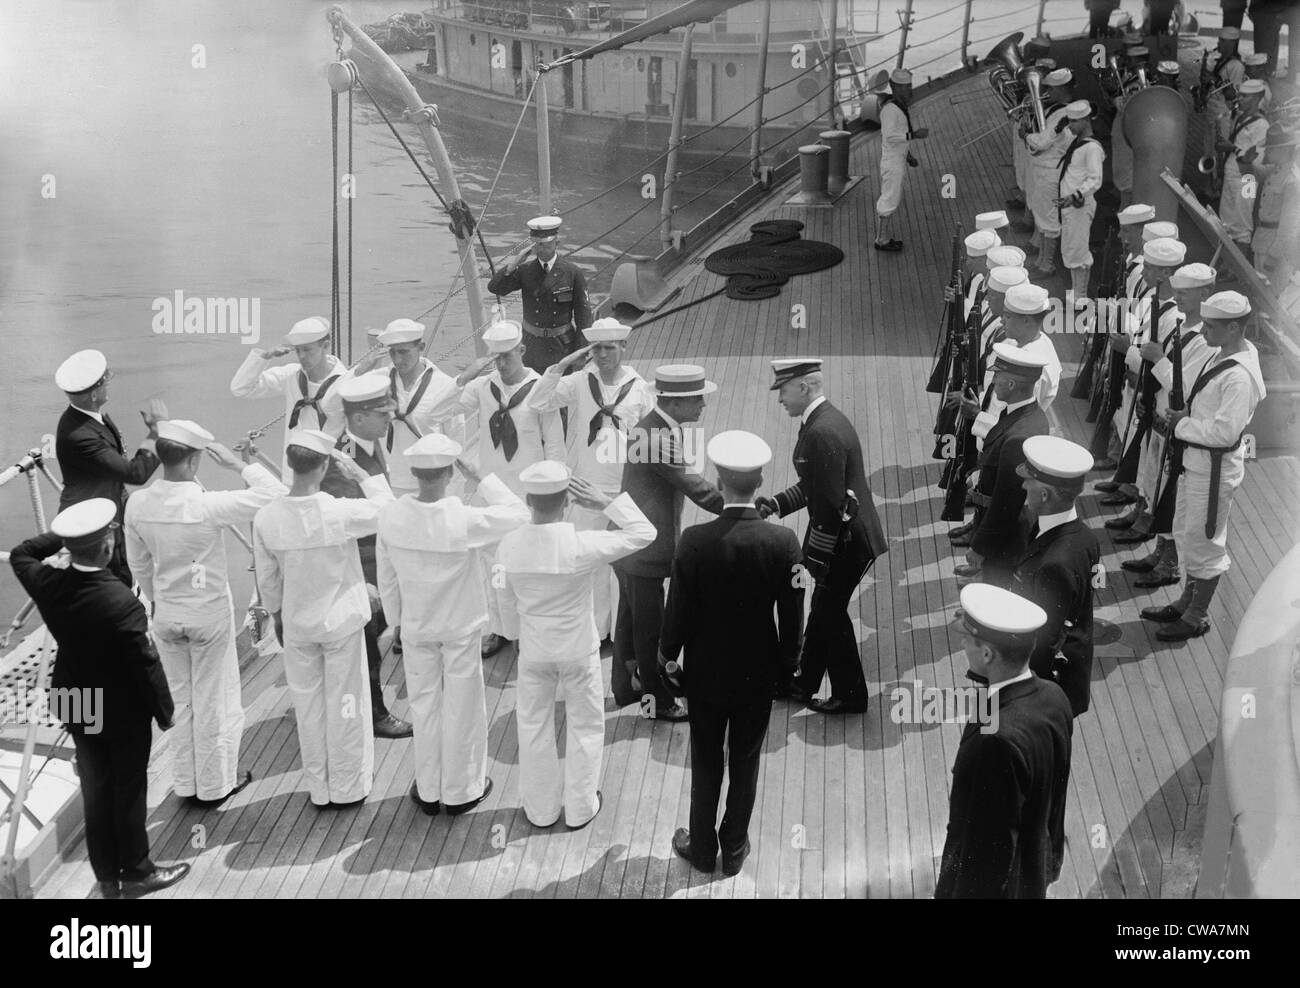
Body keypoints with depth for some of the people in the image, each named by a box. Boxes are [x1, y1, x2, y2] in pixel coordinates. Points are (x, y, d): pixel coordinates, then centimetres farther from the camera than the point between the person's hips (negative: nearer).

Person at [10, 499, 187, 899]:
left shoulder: (47, 584, -16)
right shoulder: (123, 604, -32)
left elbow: (19, 555, 9)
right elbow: (147, 664, -22)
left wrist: (60, 537, 6)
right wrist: (165, 711, -8)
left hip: (77, 707, 5)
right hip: (124, 713, -5)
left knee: (95, 791, 19)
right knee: (129, 791, 14)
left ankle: (107, 877, 33)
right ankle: (135, 872, 31)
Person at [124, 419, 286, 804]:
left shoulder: (137, 504, -11)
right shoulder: (207, 506, -28)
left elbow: (139, 563, 4)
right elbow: (275, 494, -26)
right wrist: (238, 463, -16)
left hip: (166, 614, 5)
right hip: (210, 613, -5)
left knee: (179, 698, 21)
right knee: (214, 701, 13)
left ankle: (186, 783, 34)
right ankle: (216, 784, 28)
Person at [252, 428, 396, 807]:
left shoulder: (266, 518, -15)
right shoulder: (340, 512, -25)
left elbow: (267, 579, -1)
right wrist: (359, 473, -5)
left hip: (297, 624, 3)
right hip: (341, 620, -2)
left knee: (308, 704, 17)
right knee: (345, 703, 14)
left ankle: (318, 787, 30)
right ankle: (348, 786, 27)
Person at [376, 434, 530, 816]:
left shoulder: (391, 517, -17)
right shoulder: (465, 521, -28)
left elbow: (387, 576, -4)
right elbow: (517, 513, -13)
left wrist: (397, 619, 11)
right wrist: (479, 477, -14)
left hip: (415, 627, 3)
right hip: (461, 627, -3)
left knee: (424, 705, 18)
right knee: (462, 708, 14)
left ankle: (428, 791, 32)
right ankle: (462, 791, 29)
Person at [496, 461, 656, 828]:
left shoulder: (510, 546, -17)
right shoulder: (581, 546, -27)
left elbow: (507, 601, -1)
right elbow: (644, 533, -17)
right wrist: (604, 502, -18)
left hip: (533, 650, 3)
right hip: (578, 650, -2)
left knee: (534, 727, 20)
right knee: (585, 726, 18)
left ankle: (540, 808, 34)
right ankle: (580, 807, 32)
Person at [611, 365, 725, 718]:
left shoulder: (660, 427, 6)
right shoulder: (658, 435, -26)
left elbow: (687, 481, 8)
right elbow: (694, 487, -24)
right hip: (644, 551, -10)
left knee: (631, 619, 22)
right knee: (650, 627, 5)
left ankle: (626, 685, 37)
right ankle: (656, 700, 19)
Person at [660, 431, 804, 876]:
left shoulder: (694, 540, -22)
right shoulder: (783, 542, -19)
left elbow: (677, 609, -13)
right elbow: (792, 615, -9)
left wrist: (667, 654, 6)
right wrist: (788, 661, 8)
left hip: (706, 673, 0)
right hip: (759, 675, 1)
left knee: (706, 763, 18)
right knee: (745, 763, 18)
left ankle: (702, 848, 33)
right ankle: (734, 848, 33)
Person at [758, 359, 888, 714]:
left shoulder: (824, 433, -25)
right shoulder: (823, 420, 7)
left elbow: (830, 504, -25)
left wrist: (817, 557, -19)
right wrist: (775, 504, 6)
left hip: (848, 539, -10)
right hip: (846, 534, 10)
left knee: (830, 612, 5)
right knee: (823, 608, 20)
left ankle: (850, 695, 20)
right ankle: (805, 682, 34)